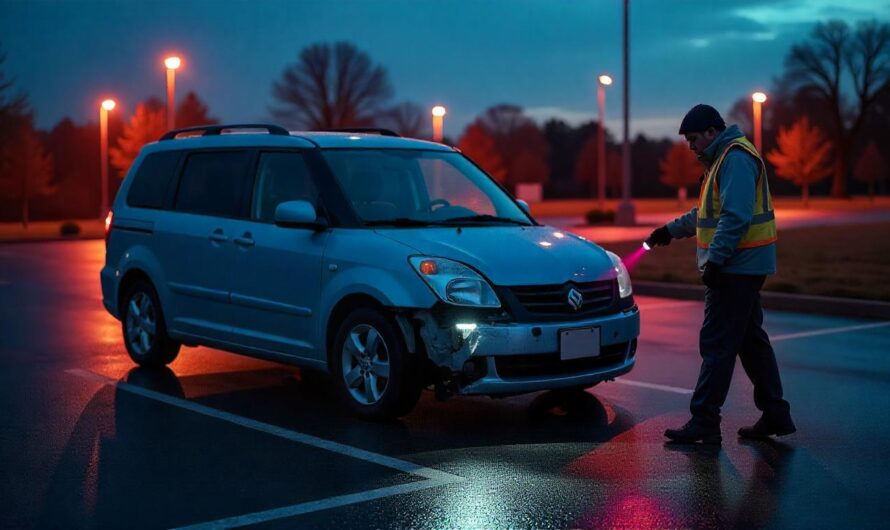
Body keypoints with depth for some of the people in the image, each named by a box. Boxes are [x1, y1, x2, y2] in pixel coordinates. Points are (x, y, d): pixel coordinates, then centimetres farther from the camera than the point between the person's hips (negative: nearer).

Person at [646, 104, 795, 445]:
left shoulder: (735, 158, -15)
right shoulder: (724, 158, 19)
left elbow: (736, 217, -25)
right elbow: (707, 213, 28)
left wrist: (714, 260, -25)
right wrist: (671, 230, 25)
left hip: (735, 267, -11)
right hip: (741, 268, 11)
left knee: (718, 344, -8)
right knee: (751, 340, 14)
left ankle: (704, 422, -5)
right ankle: (775, 415, 19)